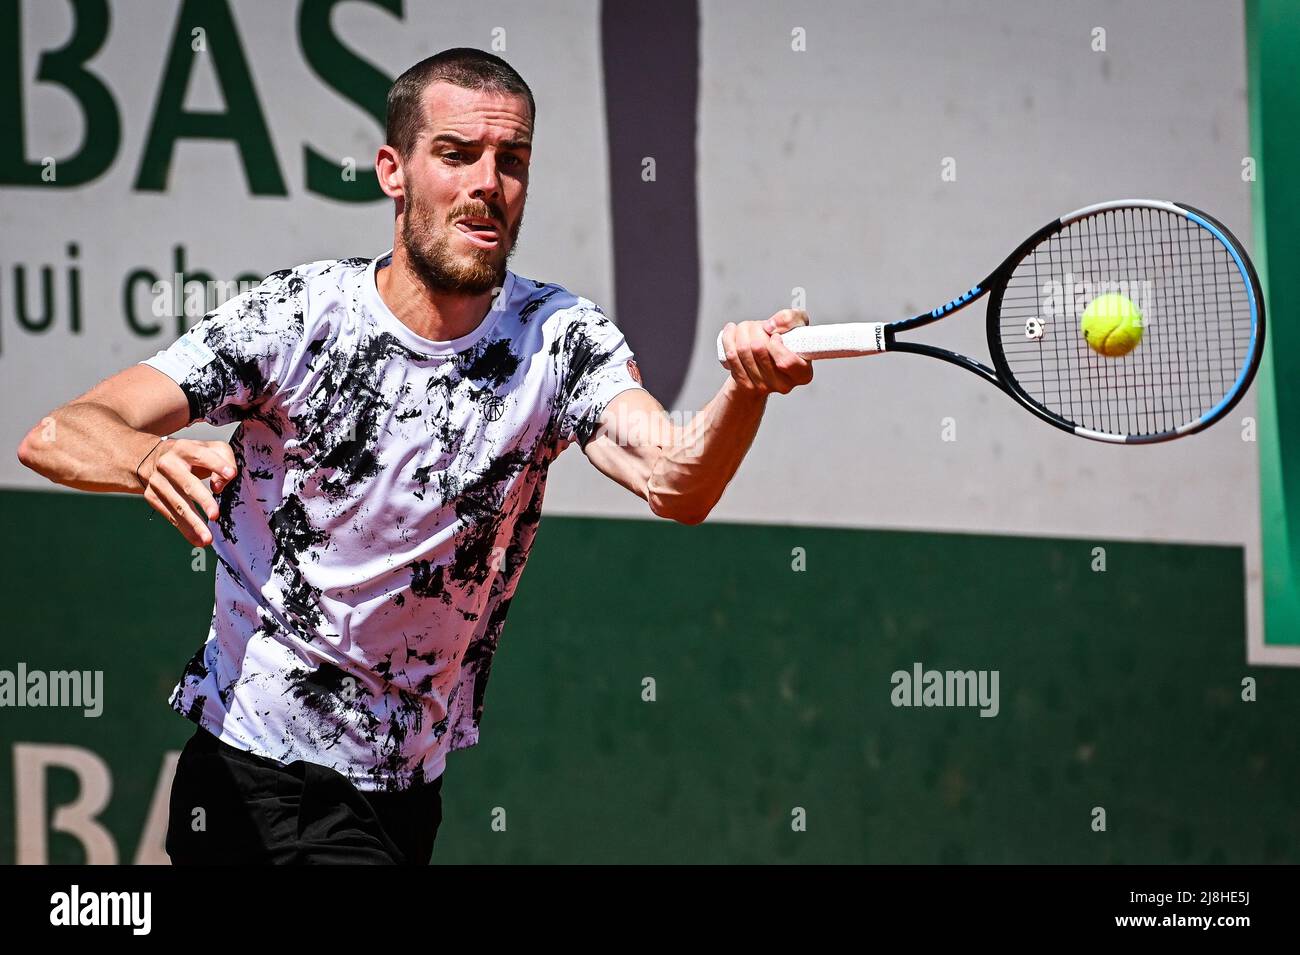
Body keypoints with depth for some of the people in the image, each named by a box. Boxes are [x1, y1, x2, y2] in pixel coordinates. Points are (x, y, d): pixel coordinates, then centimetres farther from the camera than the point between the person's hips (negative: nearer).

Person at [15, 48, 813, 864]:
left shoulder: (559, 338, -7)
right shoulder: (296, 317, -13)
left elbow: (673, 484, -26)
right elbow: (56, 439, -19)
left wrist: (748, 391, -49)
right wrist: (154, 459, -43)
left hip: (407, 794, 3)